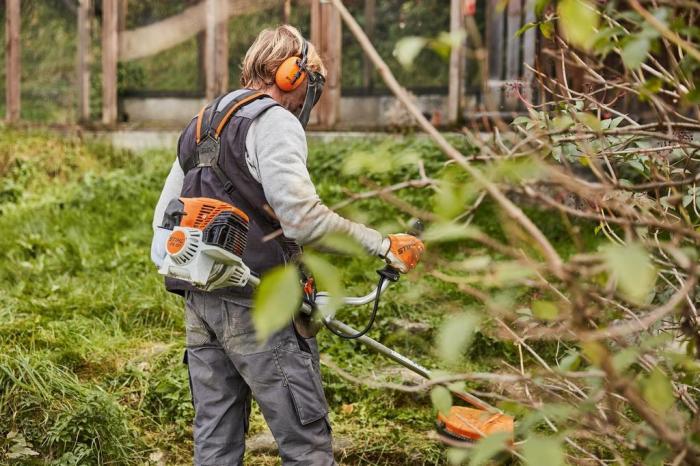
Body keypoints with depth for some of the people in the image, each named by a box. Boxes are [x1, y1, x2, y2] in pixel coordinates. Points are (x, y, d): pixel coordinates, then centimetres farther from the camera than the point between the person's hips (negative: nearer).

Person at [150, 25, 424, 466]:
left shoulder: (199, 126, 20)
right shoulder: (274, 121, -8)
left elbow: (165, 219, 22)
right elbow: (302, 216, -22)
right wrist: (383, 245, -17)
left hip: (199, 301, 9)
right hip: (255, 304, -9)